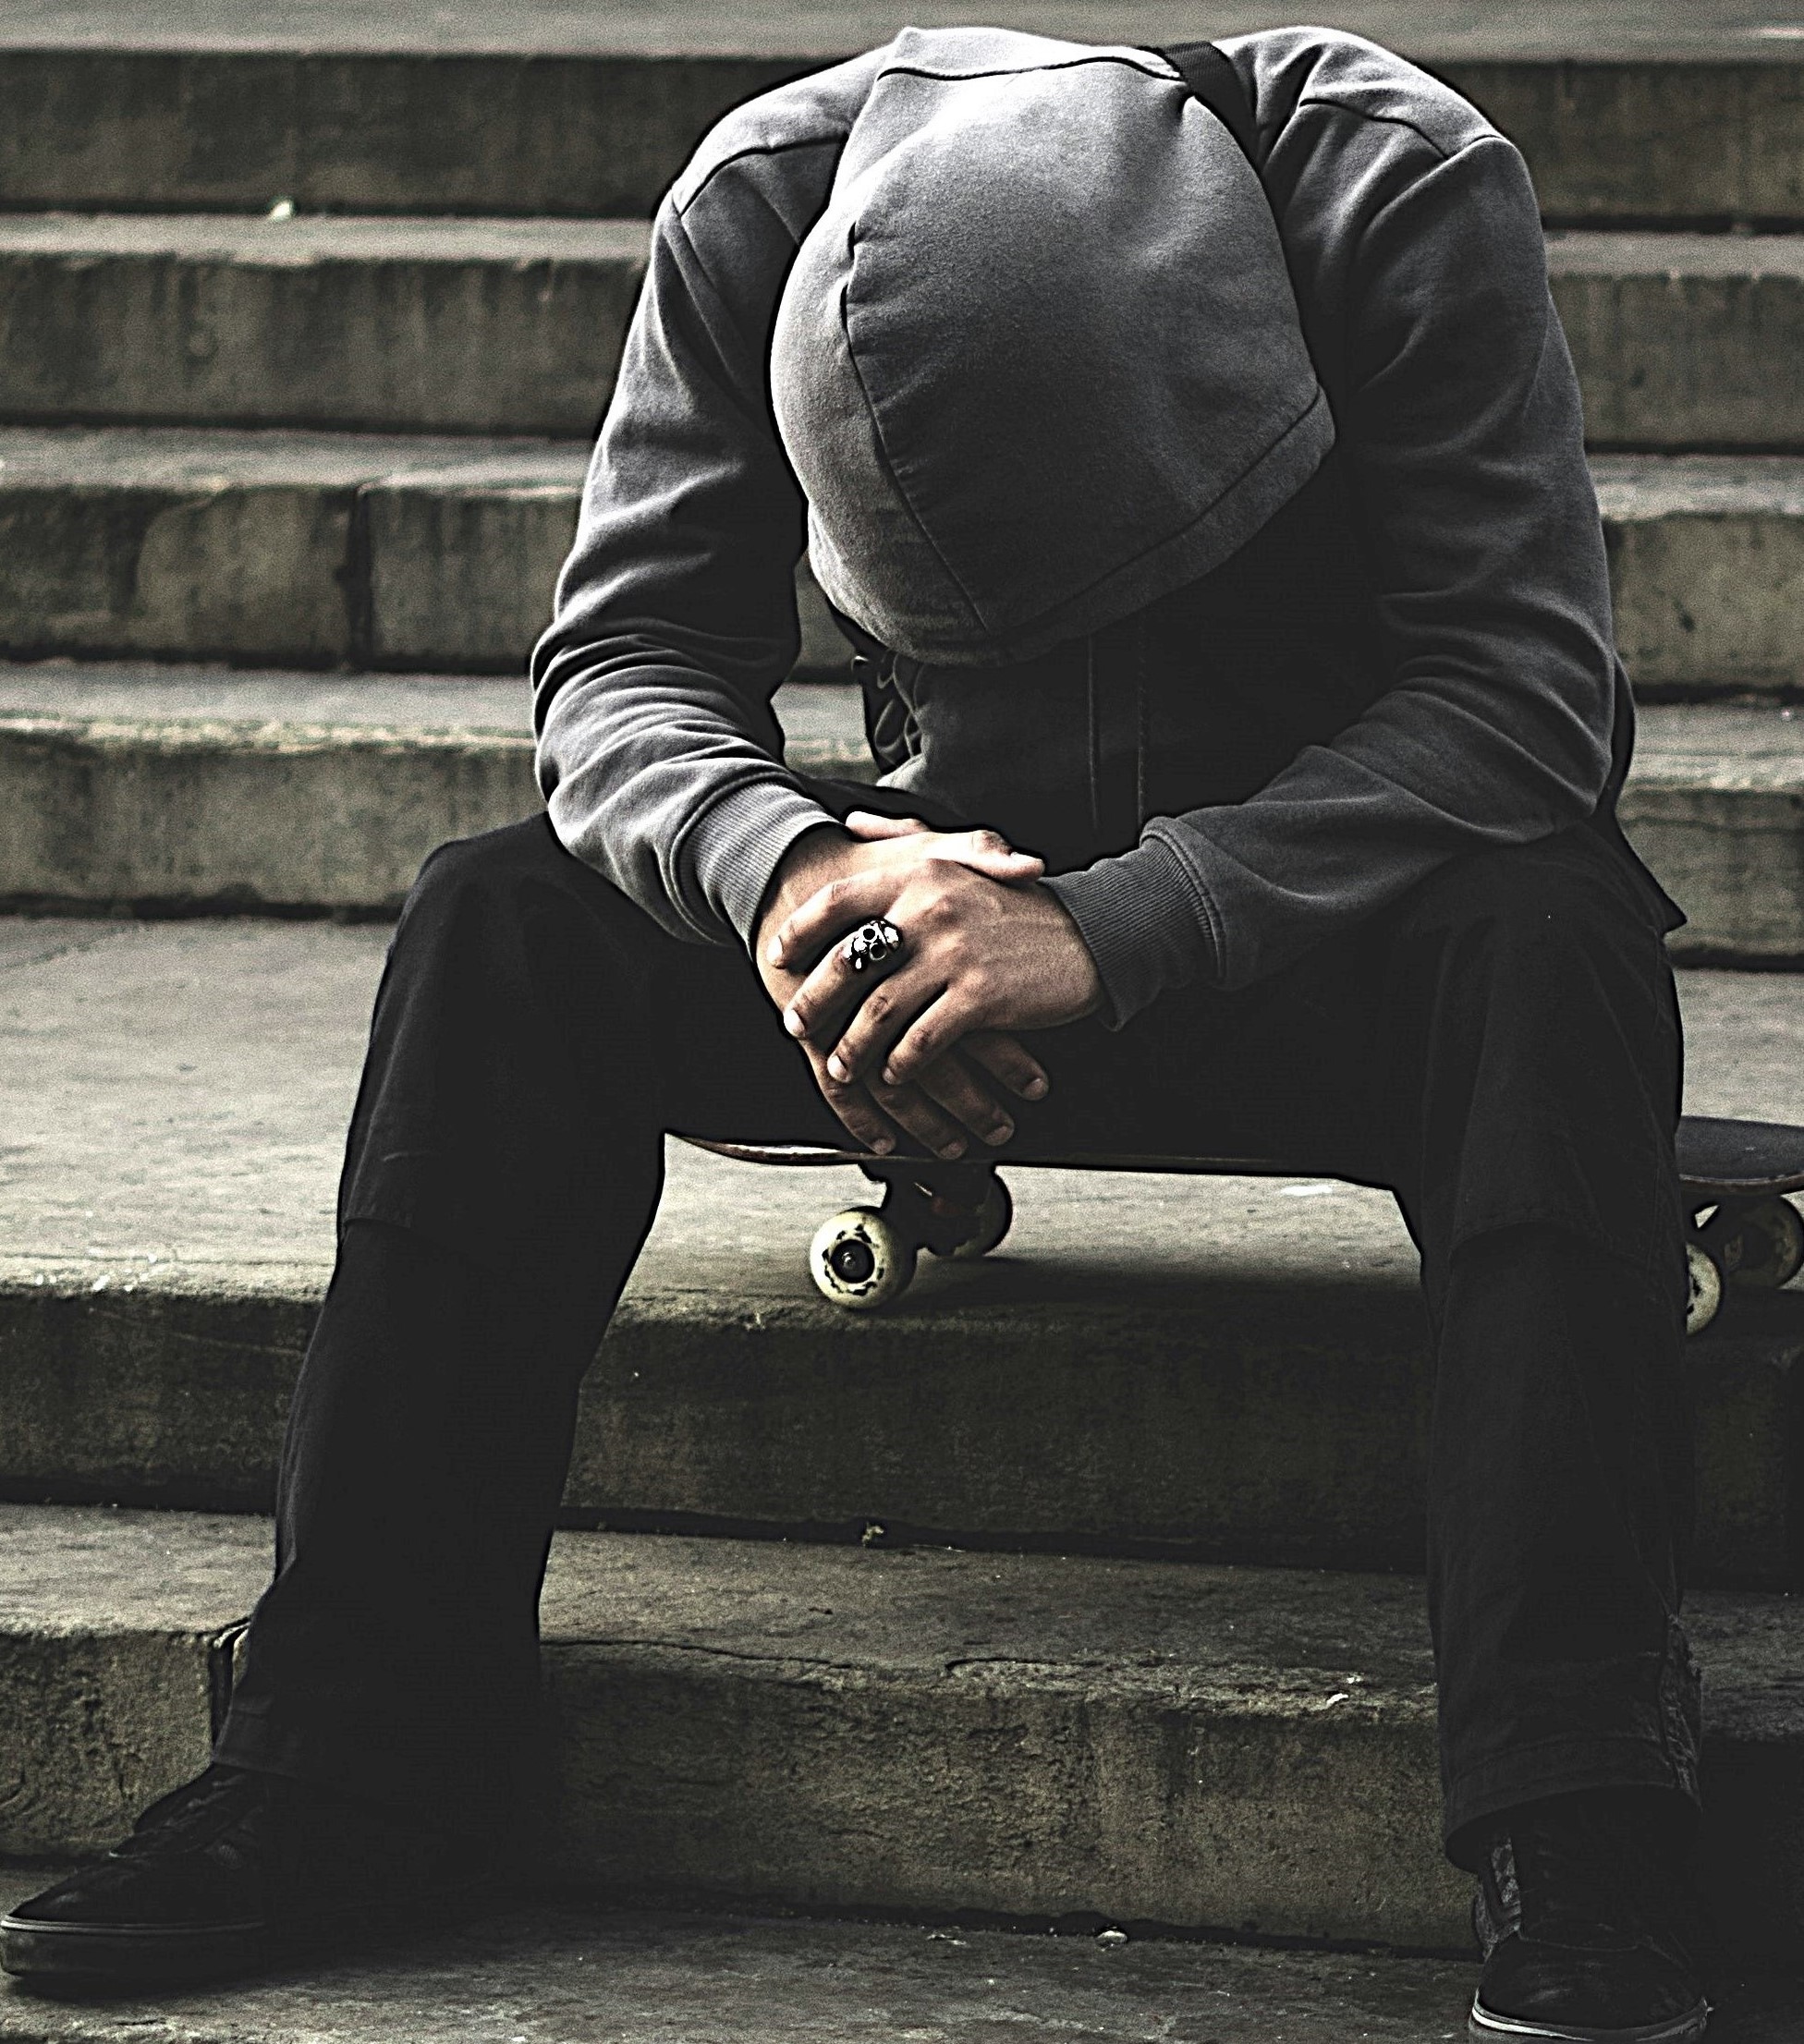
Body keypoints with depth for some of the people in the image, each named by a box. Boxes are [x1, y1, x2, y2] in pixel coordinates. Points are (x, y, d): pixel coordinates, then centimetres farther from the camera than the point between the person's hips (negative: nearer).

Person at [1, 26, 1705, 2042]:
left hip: (1344, 892, -3)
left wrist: (1111, 931, -41)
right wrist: (783, 865, -36)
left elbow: (1521, 692, -30)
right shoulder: (757, 211, -16)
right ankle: (348, 1760, -19)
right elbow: (625, 655, -12)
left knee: (1545, 945, -37)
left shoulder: (1411, 193, -25)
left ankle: (1576, 1857, -42)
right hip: (979, 864, 3)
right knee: (502, 921, -18)